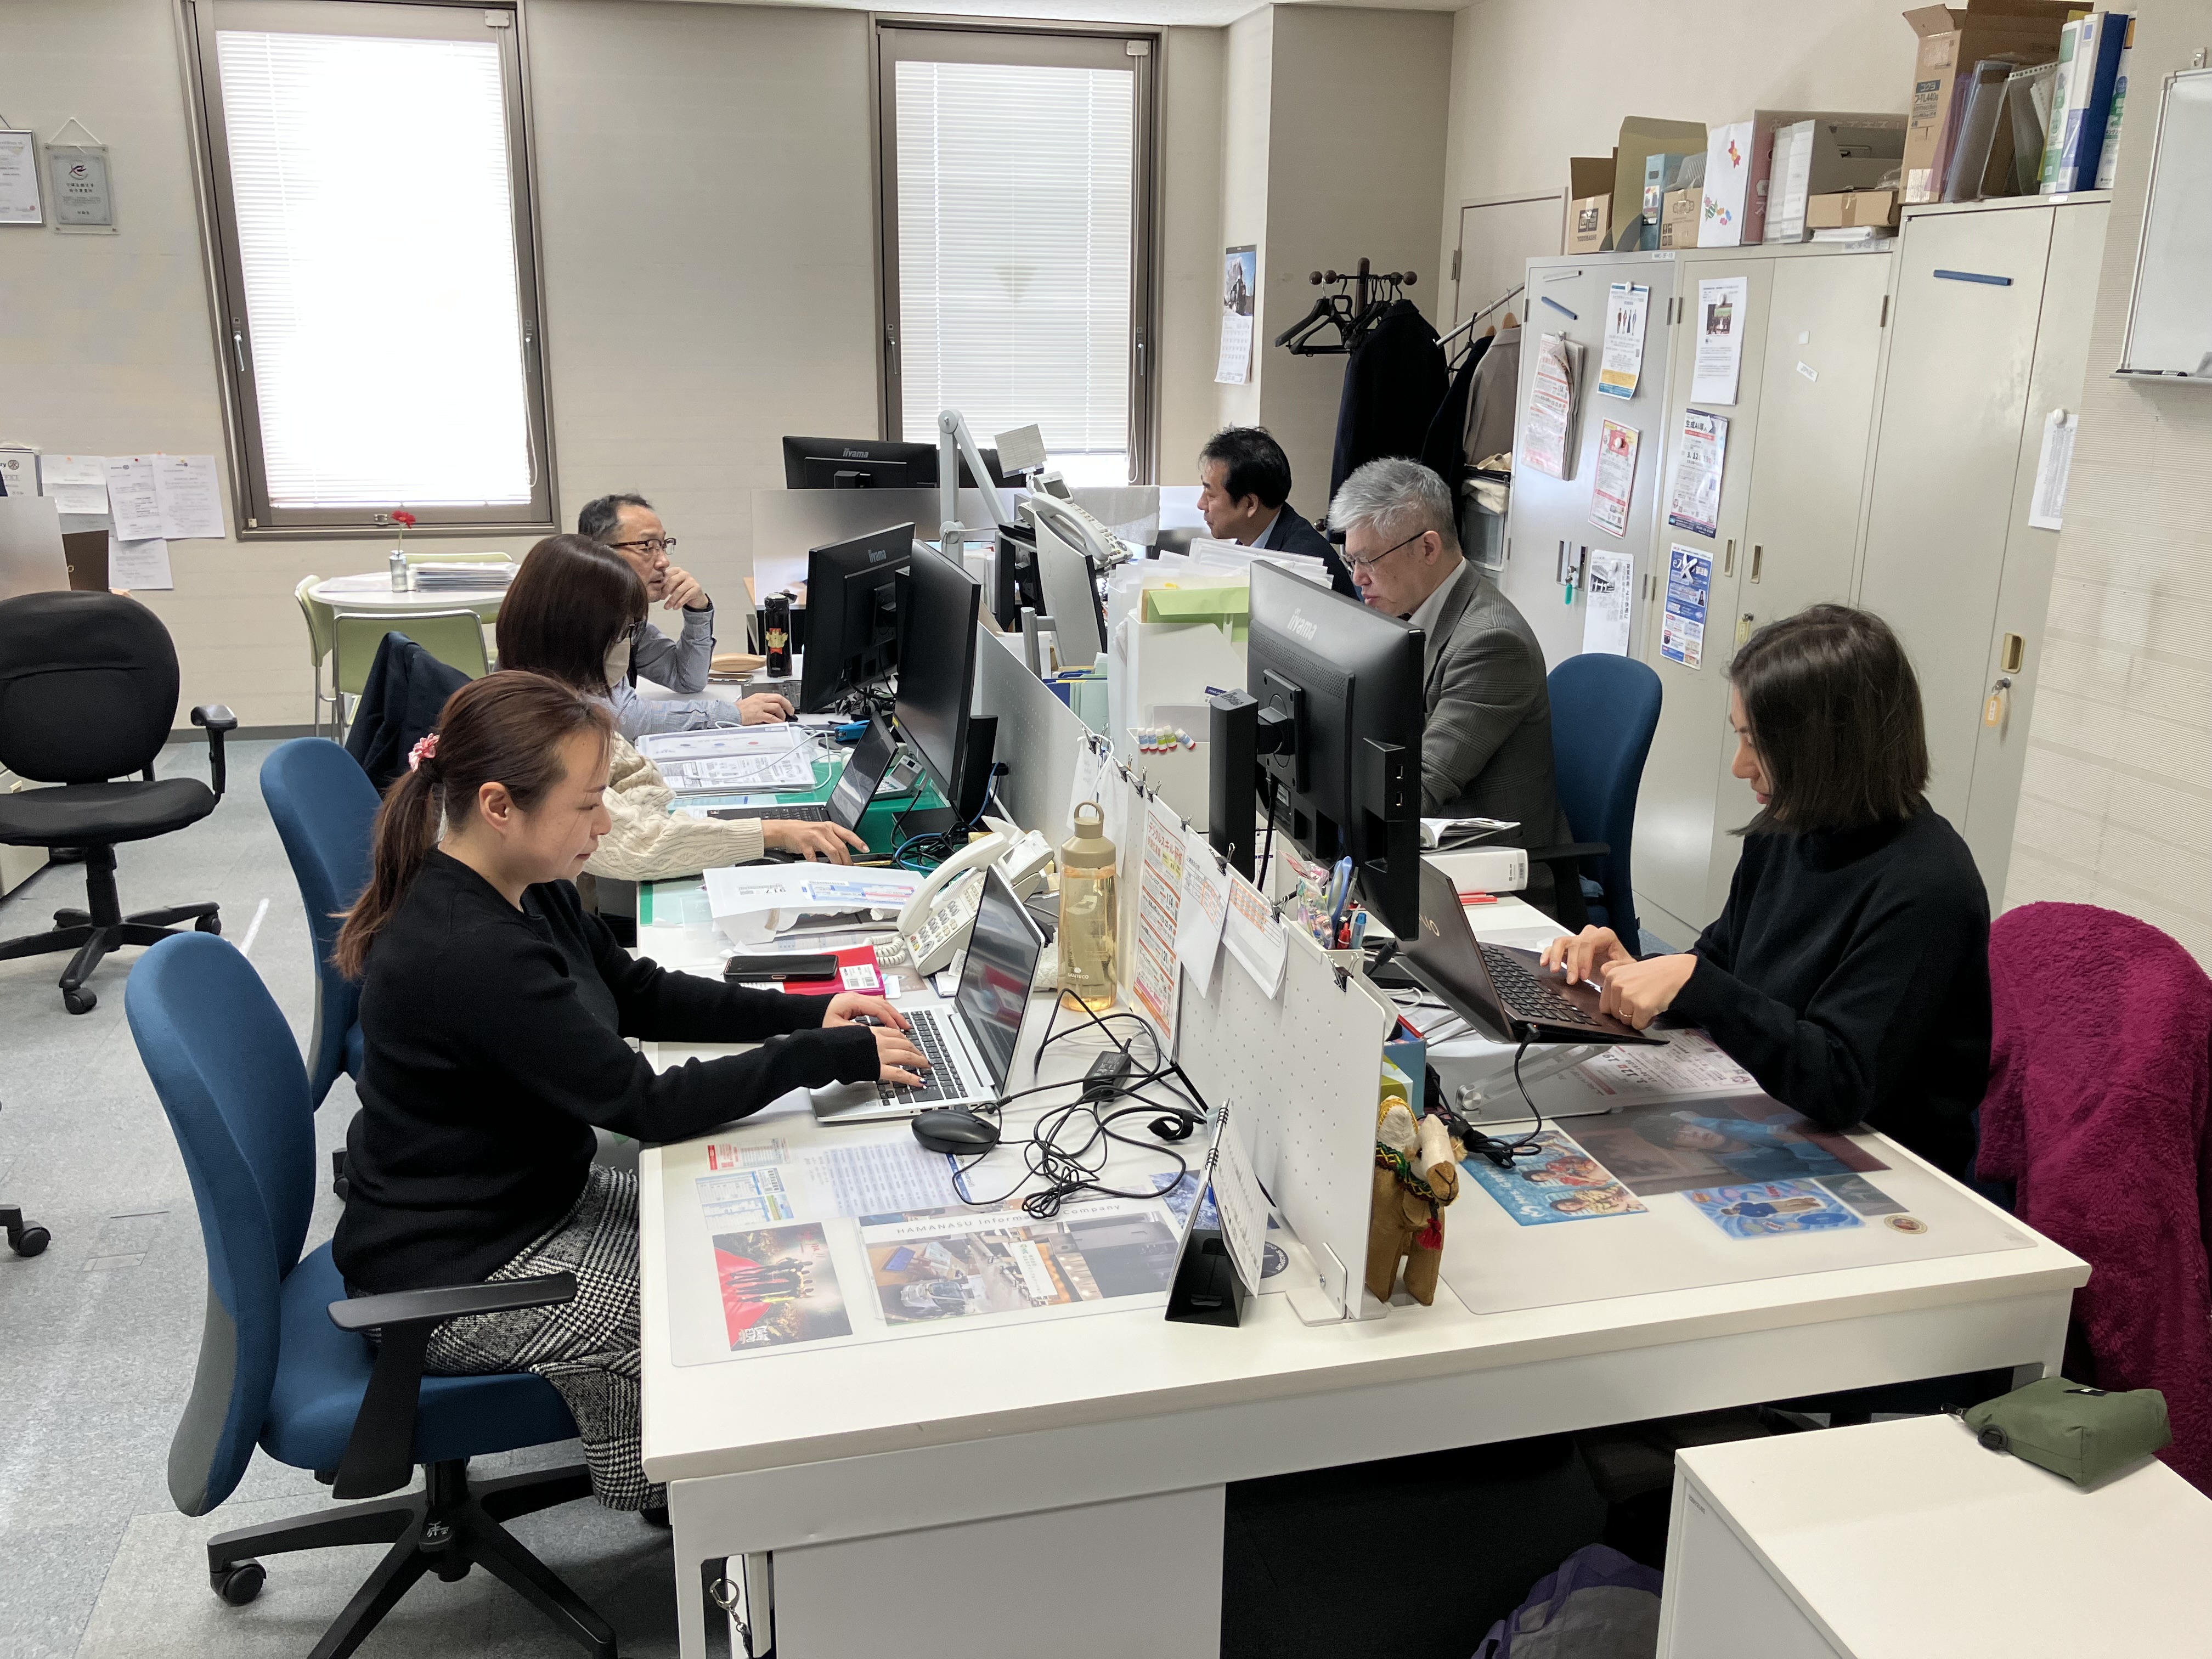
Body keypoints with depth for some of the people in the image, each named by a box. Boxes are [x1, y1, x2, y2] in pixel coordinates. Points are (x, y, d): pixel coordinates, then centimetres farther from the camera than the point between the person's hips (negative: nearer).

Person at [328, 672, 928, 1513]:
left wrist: (806, 1014, -2)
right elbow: (649, 1104, -30)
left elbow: (639, 992, 10)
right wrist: (833, 1055, -25)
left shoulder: (526, 890, -3)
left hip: (526, 1197, 9)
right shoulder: (468, 956, -32)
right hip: (452, 1277, -9)